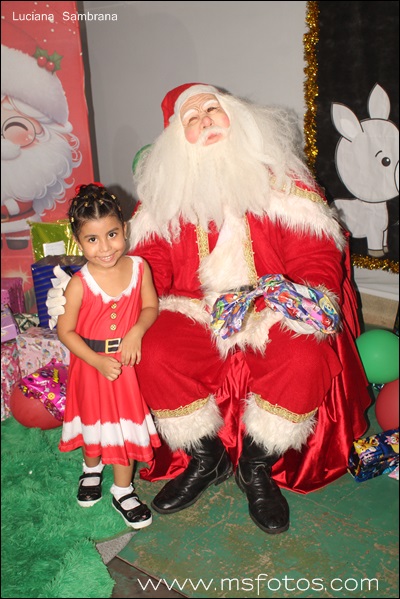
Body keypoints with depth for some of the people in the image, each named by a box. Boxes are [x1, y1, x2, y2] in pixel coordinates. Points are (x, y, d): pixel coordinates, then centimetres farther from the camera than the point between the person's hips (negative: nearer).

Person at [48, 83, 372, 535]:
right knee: (154, 355, -28)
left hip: (273, 312, -1)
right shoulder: (166, 189, 7)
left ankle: (257, 467, -1)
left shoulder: (280, 178, 2)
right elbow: (149, 260, 4)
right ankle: (204, 459, 1)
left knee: (304, 361, -30)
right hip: (194, 312, 1)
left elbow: (316, 253, -2)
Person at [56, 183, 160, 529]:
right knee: (94, 420, 17)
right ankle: (92, 467, 50)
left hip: (128, 362, 2)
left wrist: (135, 333, -21)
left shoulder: (139, 268, -12)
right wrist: (98, 361, -20)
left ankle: (123, 490, 31)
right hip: (91, 365, -1)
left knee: (126, 423, 10)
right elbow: (65, 330, -12)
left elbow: (151, 307, -2)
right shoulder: (80, 284, -19)